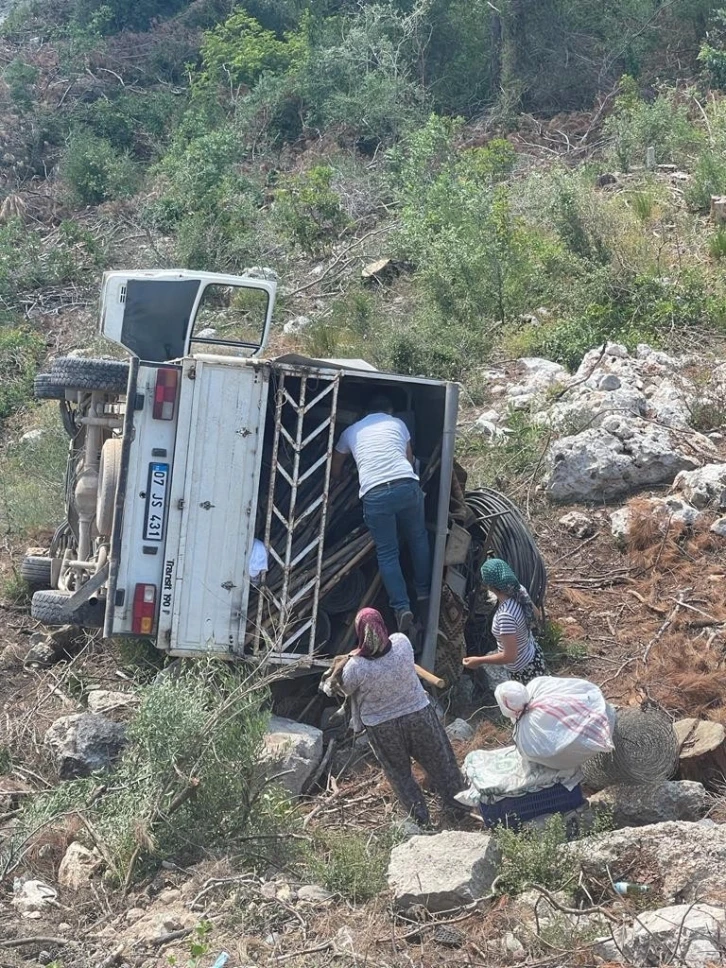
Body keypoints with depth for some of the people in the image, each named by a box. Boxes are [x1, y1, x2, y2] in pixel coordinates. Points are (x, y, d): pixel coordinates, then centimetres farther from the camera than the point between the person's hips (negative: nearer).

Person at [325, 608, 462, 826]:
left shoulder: (356, 667, -30)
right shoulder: (402, 643, -22)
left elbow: (345, 690, -8)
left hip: (382, 727, -2)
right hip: (418, 714, 2)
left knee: (399, 772, 23)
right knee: (437, 760, 25)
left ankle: (421, 817, 37)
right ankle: (455, 798, 47)